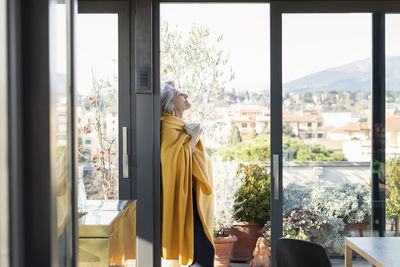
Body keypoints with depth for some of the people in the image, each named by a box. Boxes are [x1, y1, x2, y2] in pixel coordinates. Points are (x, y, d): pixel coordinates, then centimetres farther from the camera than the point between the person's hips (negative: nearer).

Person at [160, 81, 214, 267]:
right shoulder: (169, 128, -12)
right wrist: (194, 139, -16)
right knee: (204, 251, -14)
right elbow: (176, 159, -25)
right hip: (184, 198, -10)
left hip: (193, 196, 10)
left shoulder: (180, 126, 18)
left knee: (203, 250, 11)